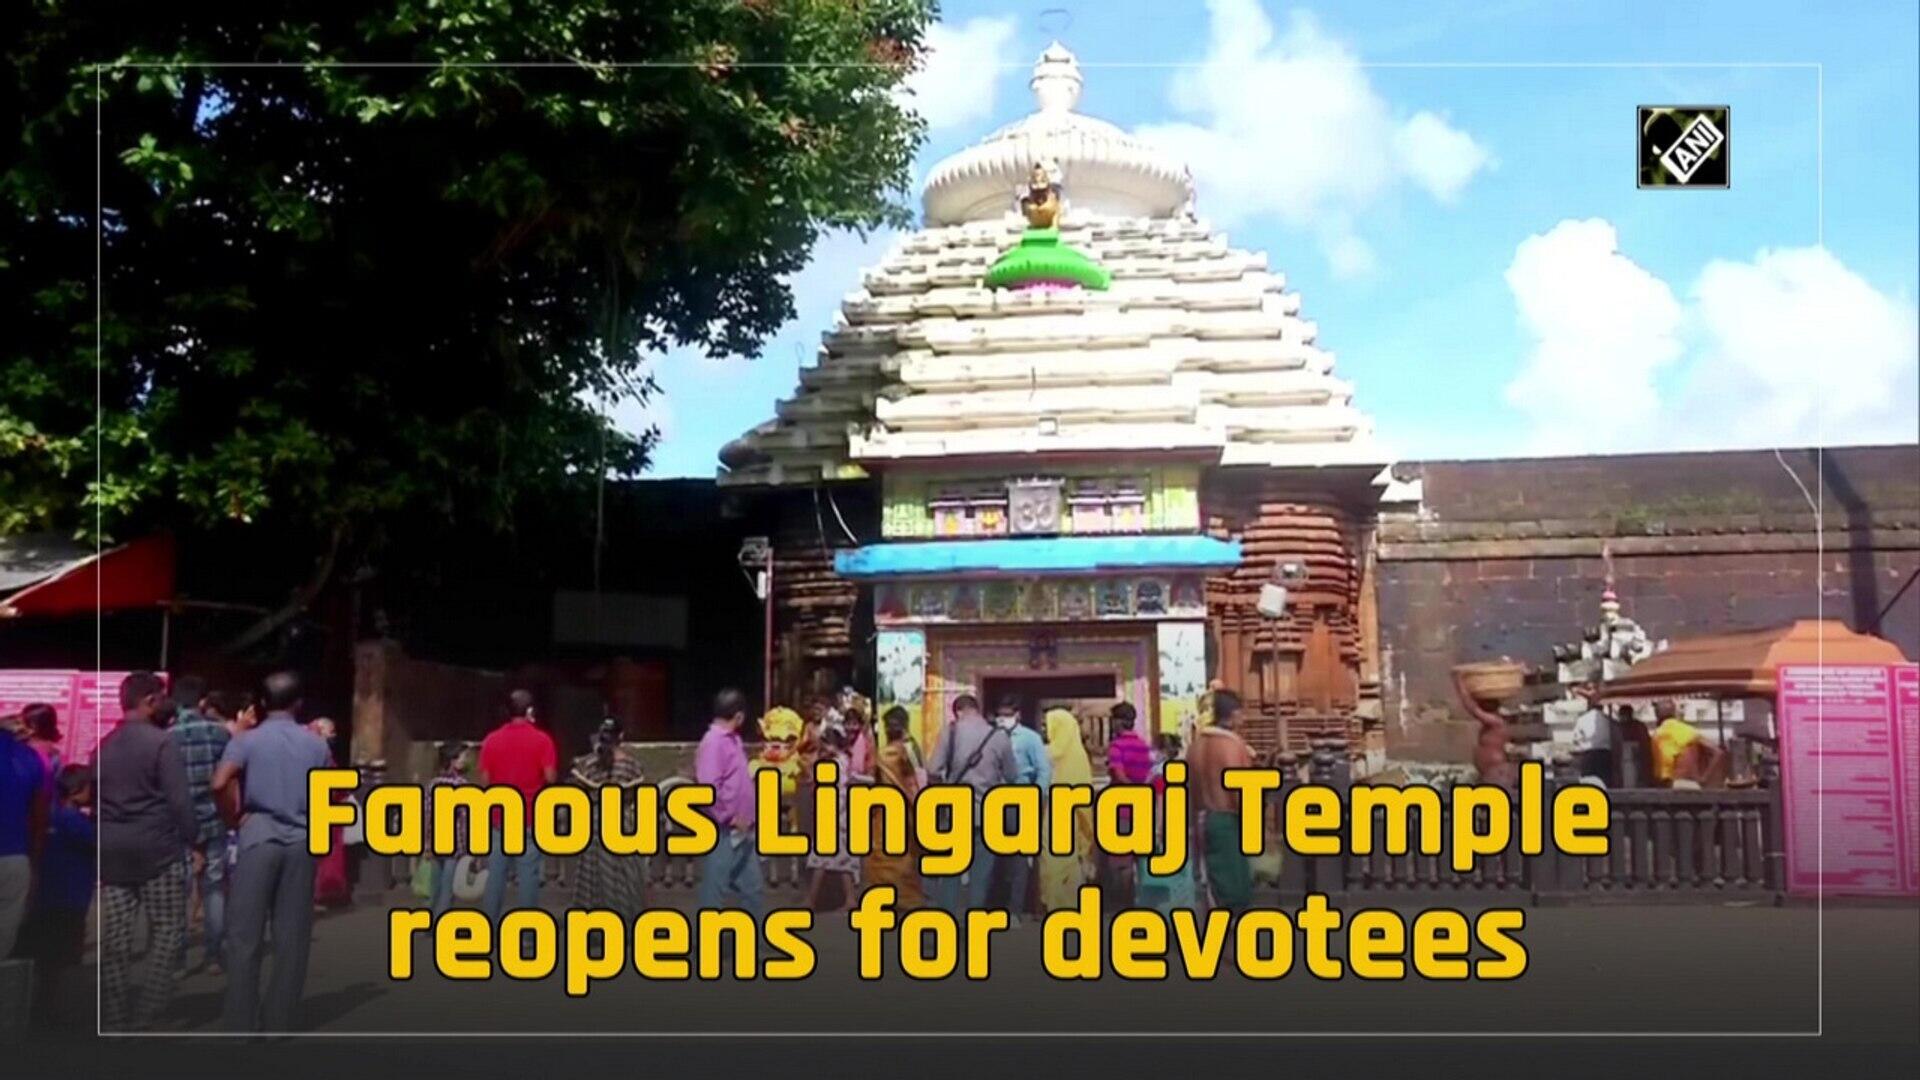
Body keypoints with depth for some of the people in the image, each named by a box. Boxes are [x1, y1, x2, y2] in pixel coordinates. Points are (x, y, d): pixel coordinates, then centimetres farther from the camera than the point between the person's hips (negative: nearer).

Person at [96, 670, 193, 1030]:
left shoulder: (103, 746, 11)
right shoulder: (161, 742, -9)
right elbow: (179, 800, -14)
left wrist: (105, 840, 20)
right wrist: (193, 840, -5)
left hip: (112, 852, 6)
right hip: (157, 850, -6)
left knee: (115, 938, 6)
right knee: (166, 933, 2)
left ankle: (114, 1019, 8)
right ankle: (149, 1015, -2)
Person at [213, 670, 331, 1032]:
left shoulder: (248, 739, 0)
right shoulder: (315, 744, 9)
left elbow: (219, 784, -14)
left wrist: (233, 818, 1)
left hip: (259, 837, -2)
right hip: (302, 842, 2)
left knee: (245, 936, 3)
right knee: (292, 938, 7)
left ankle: (239, 1024, 2)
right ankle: (278, 1022, 9)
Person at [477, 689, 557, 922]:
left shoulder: (491, 740, 2)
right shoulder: (541, 739, -8)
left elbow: (485, 780, 2)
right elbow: (551, 777, -11)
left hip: (500, 817, 3)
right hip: (531, 817, -3)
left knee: (496, 873, 8)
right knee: (528, 874, 1)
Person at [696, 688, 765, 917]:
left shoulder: (732, 739, 13)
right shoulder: (714, 741, -17)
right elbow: (708, 788, -26)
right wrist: (730, 818, -21)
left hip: (742, 832, 9)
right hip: (723, 833, -9)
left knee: (753, 889, 14)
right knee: (715, 892, -1)